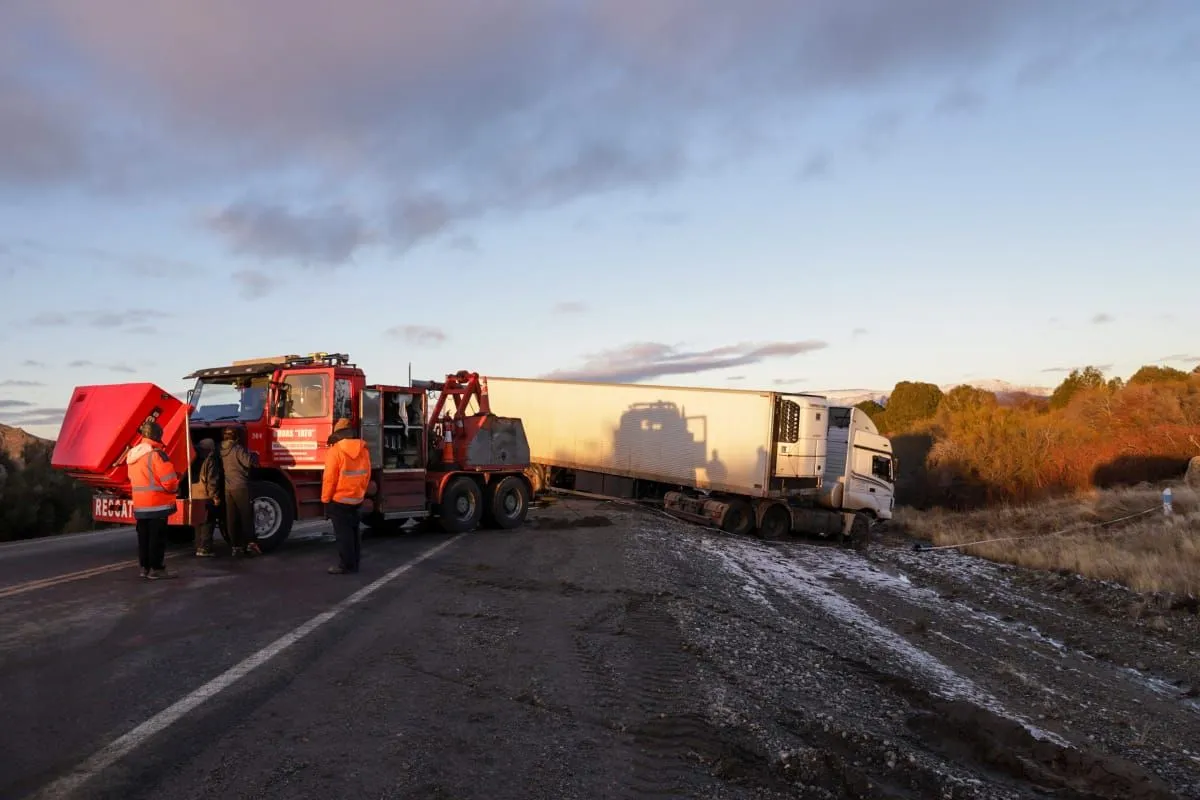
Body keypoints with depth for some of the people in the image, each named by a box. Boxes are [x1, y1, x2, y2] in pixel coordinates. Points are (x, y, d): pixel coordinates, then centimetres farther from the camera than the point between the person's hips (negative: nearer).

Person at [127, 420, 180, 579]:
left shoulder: (132, 455, 11)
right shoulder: (156, 453, -16)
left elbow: (133, 480, 19)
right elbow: (169, 480, -17)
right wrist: (175, 488, 2)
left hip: (139, 504, 8)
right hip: (157, 503, -8)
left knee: (143, 536, 13)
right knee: (157, 536, -3)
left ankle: (145, 567, 19)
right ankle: (156, 569, 0)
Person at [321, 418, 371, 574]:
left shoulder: (336, 450, -15)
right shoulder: (363, 449, 3)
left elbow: (329, 478, -14)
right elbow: (367, 475, 9)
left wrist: (325, 499, -5)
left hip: (339, 499, -6)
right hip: (356, 499, 6)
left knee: (343, 533, -2)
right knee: (353, 531, 13)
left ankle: (345, 564, 0)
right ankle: (354, 563, 18)